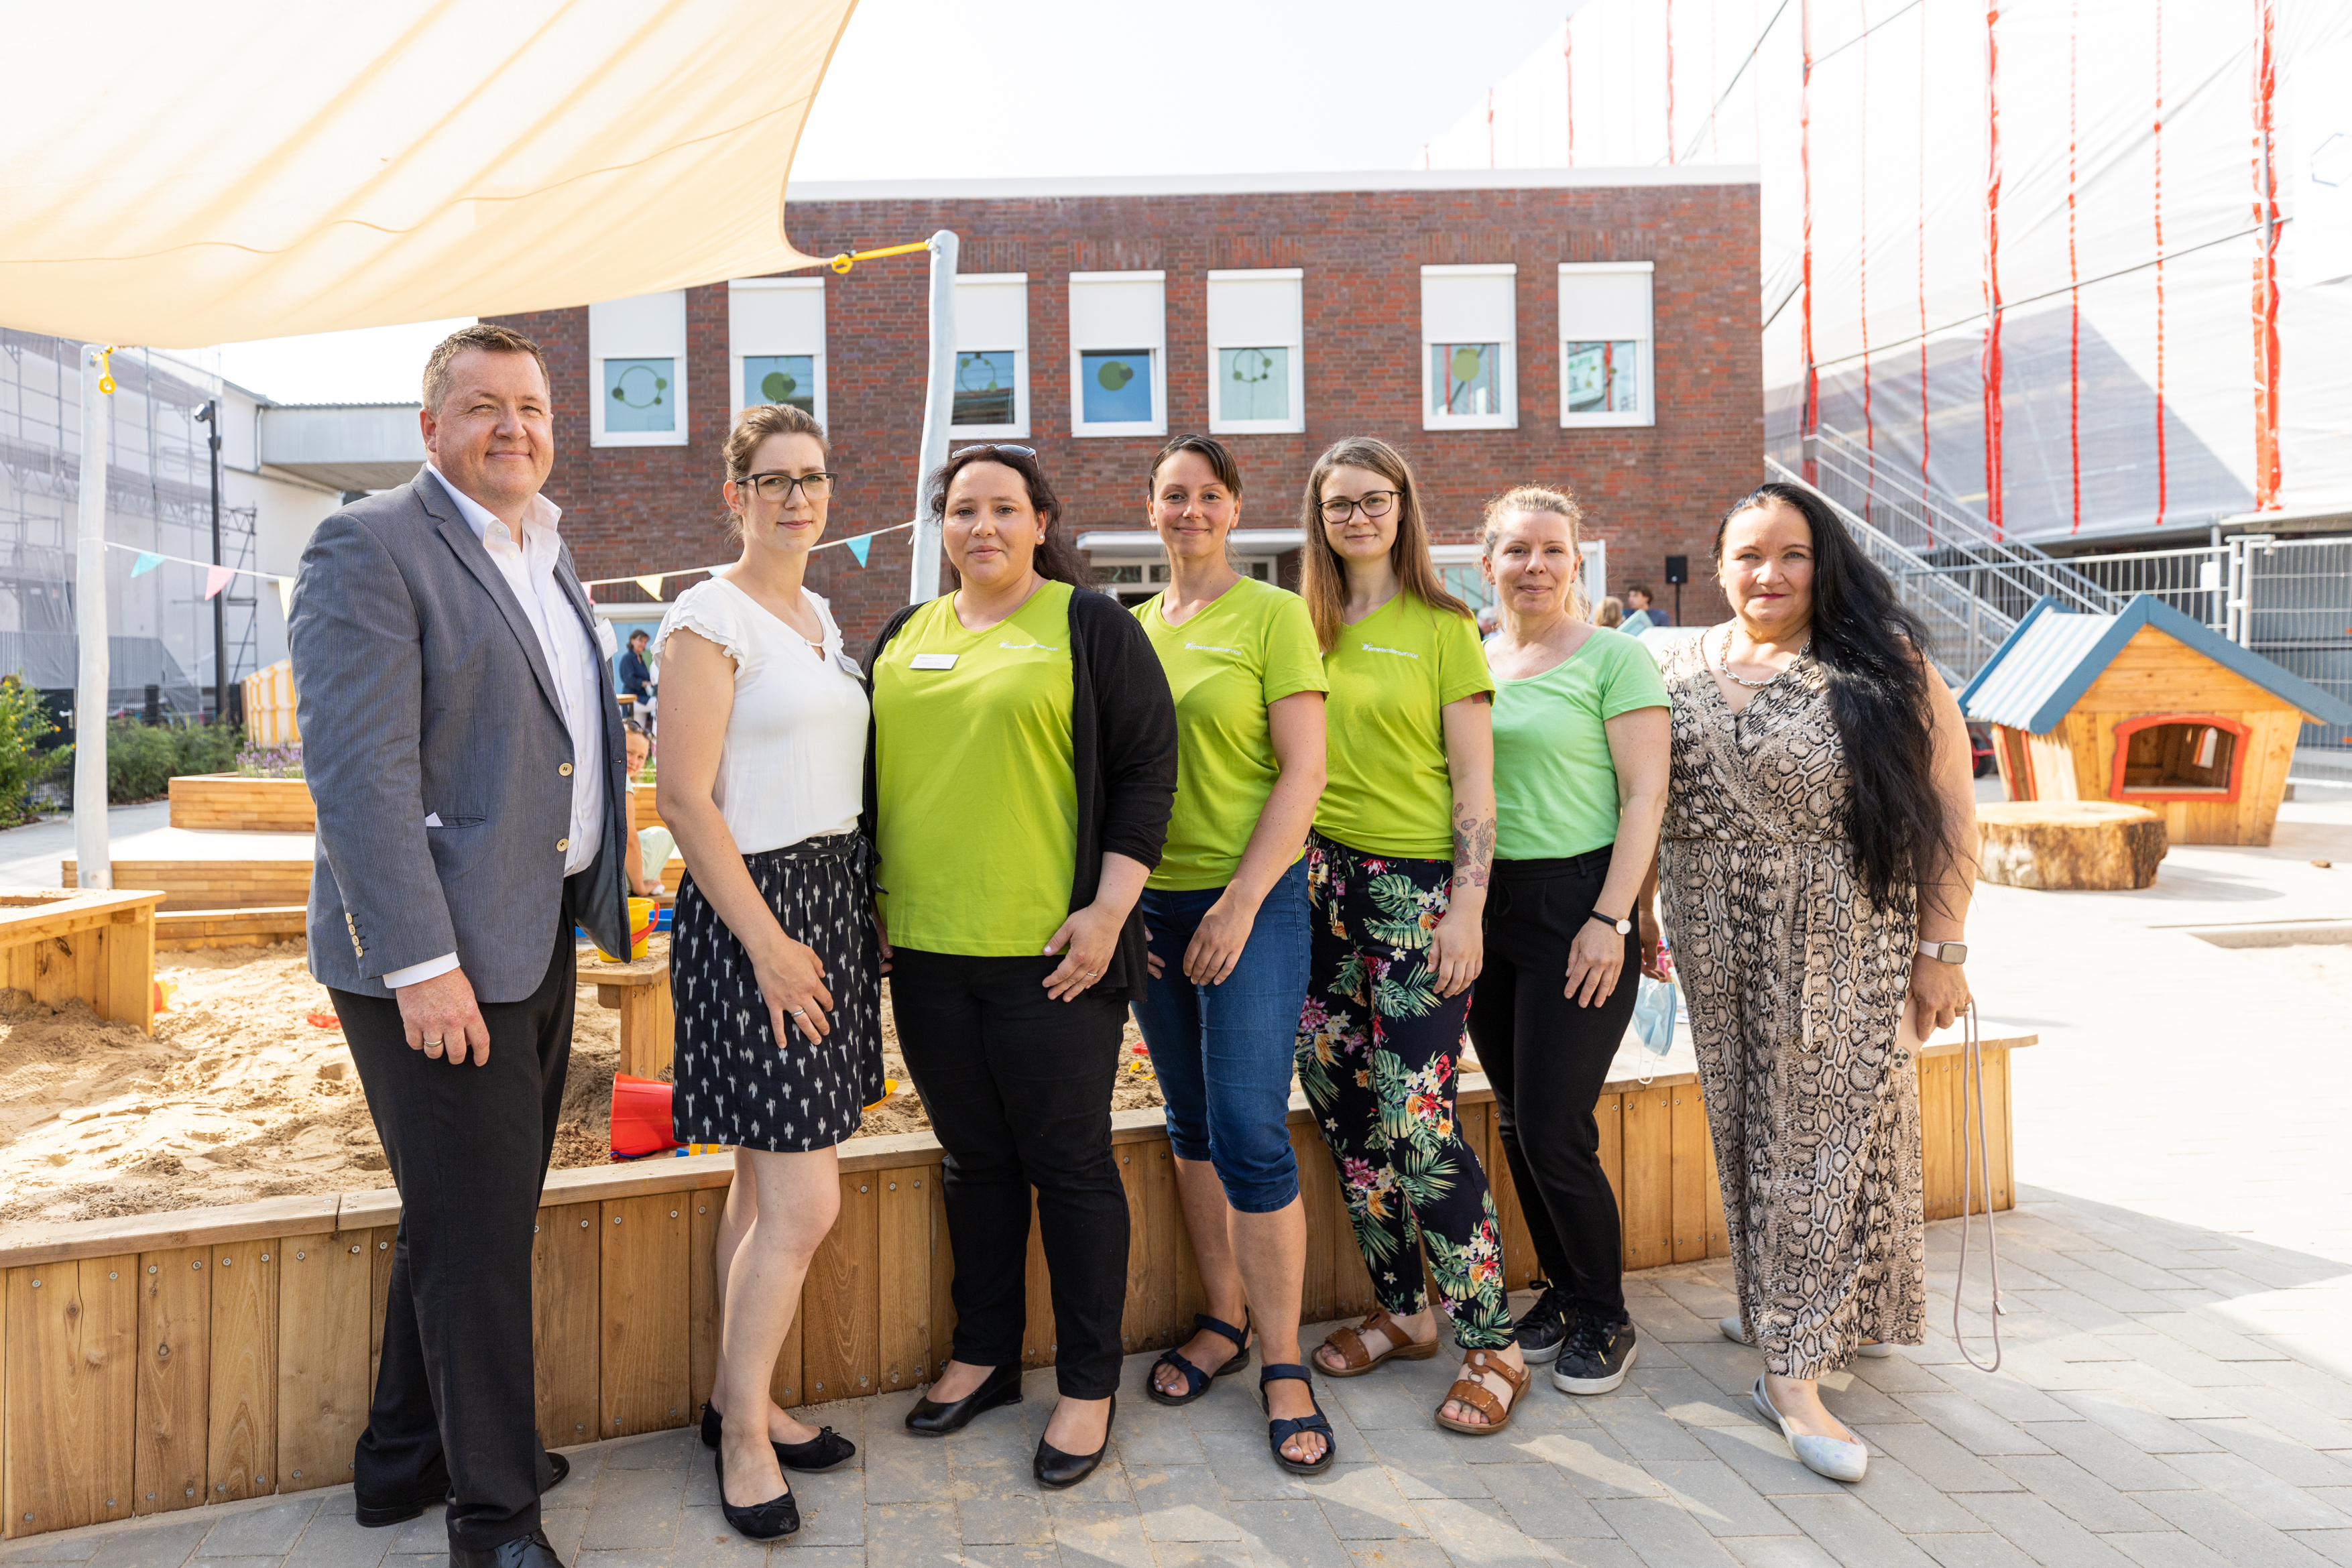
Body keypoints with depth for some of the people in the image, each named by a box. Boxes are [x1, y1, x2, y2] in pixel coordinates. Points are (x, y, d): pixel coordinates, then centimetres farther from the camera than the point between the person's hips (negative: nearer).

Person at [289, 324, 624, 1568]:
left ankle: (406, 1460, 38)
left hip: (536, 934, 8)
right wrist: (421, 963, -23)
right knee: (473, 1231, 2)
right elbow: (358, 769, -19)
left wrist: (595, 895, 13)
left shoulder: (544, 553, 15)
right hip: (435, 951, -8)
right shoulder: (369, 547, -11)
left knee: (471, 1217, 19)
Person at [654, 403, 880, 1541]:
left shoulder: (820, 617, 15)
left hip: (833, 901, 8)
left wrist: (847, 915, 13)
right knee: (805, 1201, -5)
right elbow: (686, 798, -15)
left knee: (767, 1182, 15)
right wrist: (767, 940, -17)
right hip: (752, 907, -8)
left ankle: (734, 1398, 29)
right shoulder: (709, 618, -10)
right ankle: (743, 1434, 14)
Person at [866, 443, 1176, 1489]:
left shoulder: (1091, 626, -1)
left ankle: (1088, 1384, 19)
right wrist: (871, 896, 13)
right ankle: (984, 1355, 32)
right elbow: (872, 773, 20)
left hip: (1047, 953, -5)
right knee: (973, 1156, 16)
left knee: (1069, 1164, 4)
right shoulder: (904, 636, 14)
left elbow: (1146, 767, -6)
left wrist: (1107, 908, -13)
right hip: (926, 949, 5)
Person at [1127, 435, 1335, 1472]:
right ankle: (1223, 1321, 28)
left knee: (1250, 1131, -8)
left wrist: (1240, 902, -15)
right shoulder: (1129, 628, 11)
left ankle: (1284, 1368, 6)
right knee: (1190, 1123, 13)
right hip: (1153, 904, 5)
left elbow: (1304, 772, -10)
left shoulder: (1274, 616, -4)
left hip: (1254, 899, -5)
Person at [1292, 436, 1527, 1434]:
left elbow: (1474, 783, -4)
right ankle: (1400, 1311, 26)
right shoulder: (1304, 628, 12)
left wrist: (1467, 908, -12)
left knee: (1416, 1121, -8)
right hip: (1321, 884, 5)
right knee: (1344, 1109, 9)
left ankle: (1491, 1344, 8)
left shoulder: (1442, 628, -1)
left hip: (1416, 888, -5)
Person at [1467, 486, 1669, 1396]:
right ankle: (1562, 1288, 30)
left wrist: (1612, 918, -15)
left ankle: (1604, 1318, 16)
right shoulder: (1470, 662, 11)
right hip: (1487, 905, 6)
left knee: (1555, 1130, -5)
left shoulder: (1613, 656, -5)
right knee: (1515, 1120, 11)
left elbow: (1646, 794, -8)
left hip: (1578, 904, -5)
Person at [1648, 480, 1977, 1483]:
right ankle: (1780, 1304, 30)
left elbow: (1950, 808, -4)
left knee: (1830, 1129, -2)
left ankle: (1794, 1368, 5)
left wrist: (1941, 948, -8)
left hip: (1849, 945, -3)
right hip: (1719, 949, 3)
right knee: (1751, 1127, 10)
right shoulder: (1678, 669, 7)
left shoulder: (1881, 662, -2)